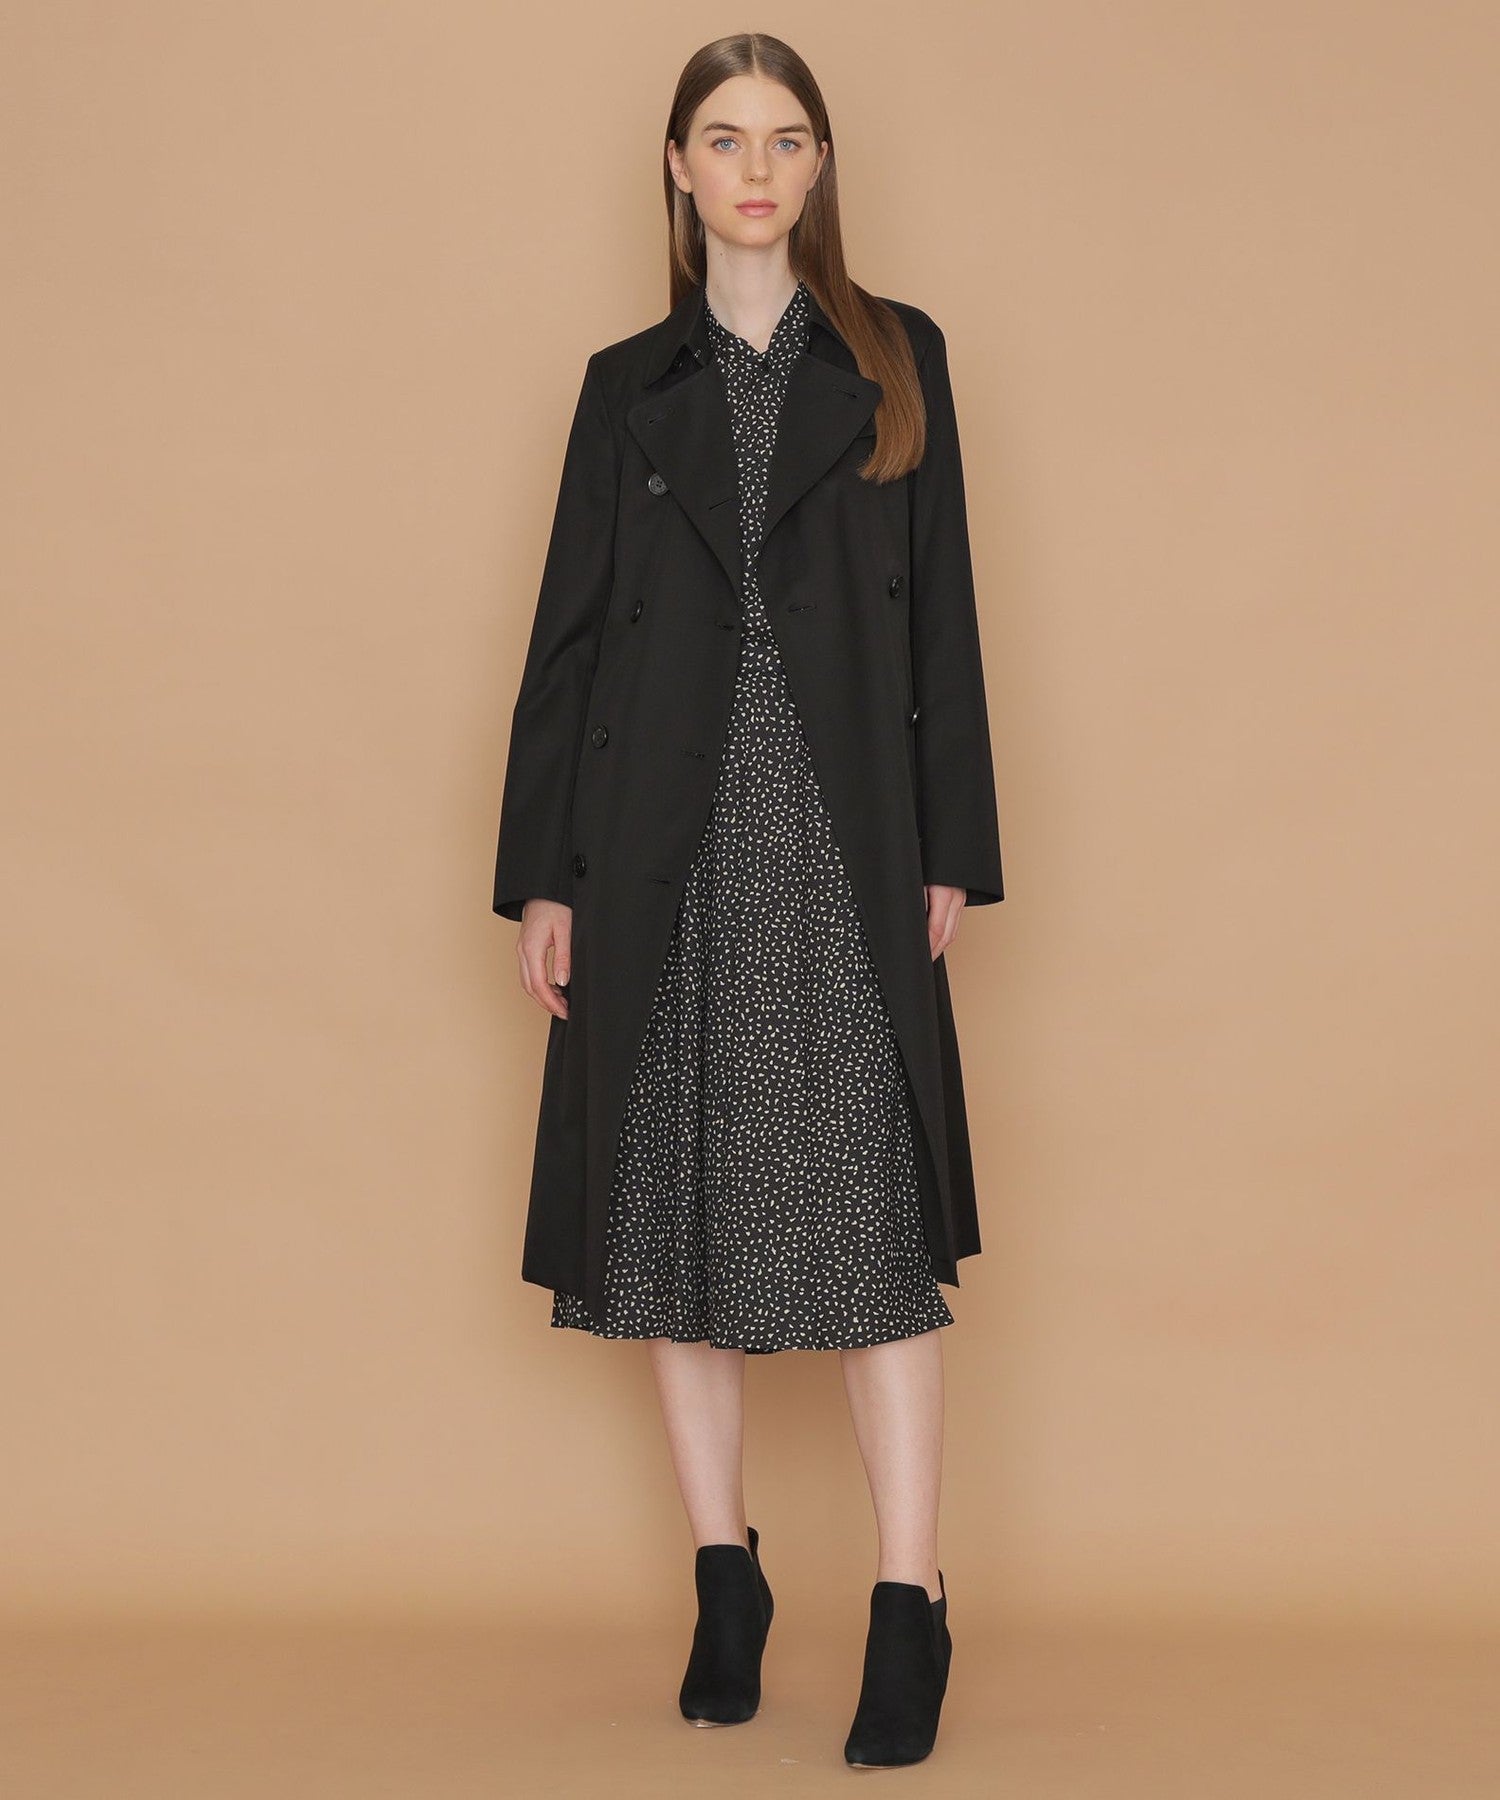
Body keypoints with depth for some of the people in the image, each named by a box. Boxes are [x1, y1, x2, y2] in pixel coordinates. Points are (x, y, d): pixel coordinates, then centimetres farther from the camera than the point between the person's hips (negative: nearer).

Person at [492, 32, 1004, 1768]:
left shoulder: (894, 360, 8)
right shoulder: (630, 384, 11)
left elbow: (940, 615, 5)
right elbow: (568, 633, 9)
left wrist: (951, 850, -1)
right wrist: (540, 873, 3)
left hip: (842, 842, -2)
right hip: (667, 845, 2)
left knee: (869, 1212, -8)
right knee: (679, 1195, 4)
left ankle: (908, 1608, -4)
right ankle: (725, 1578, 16)